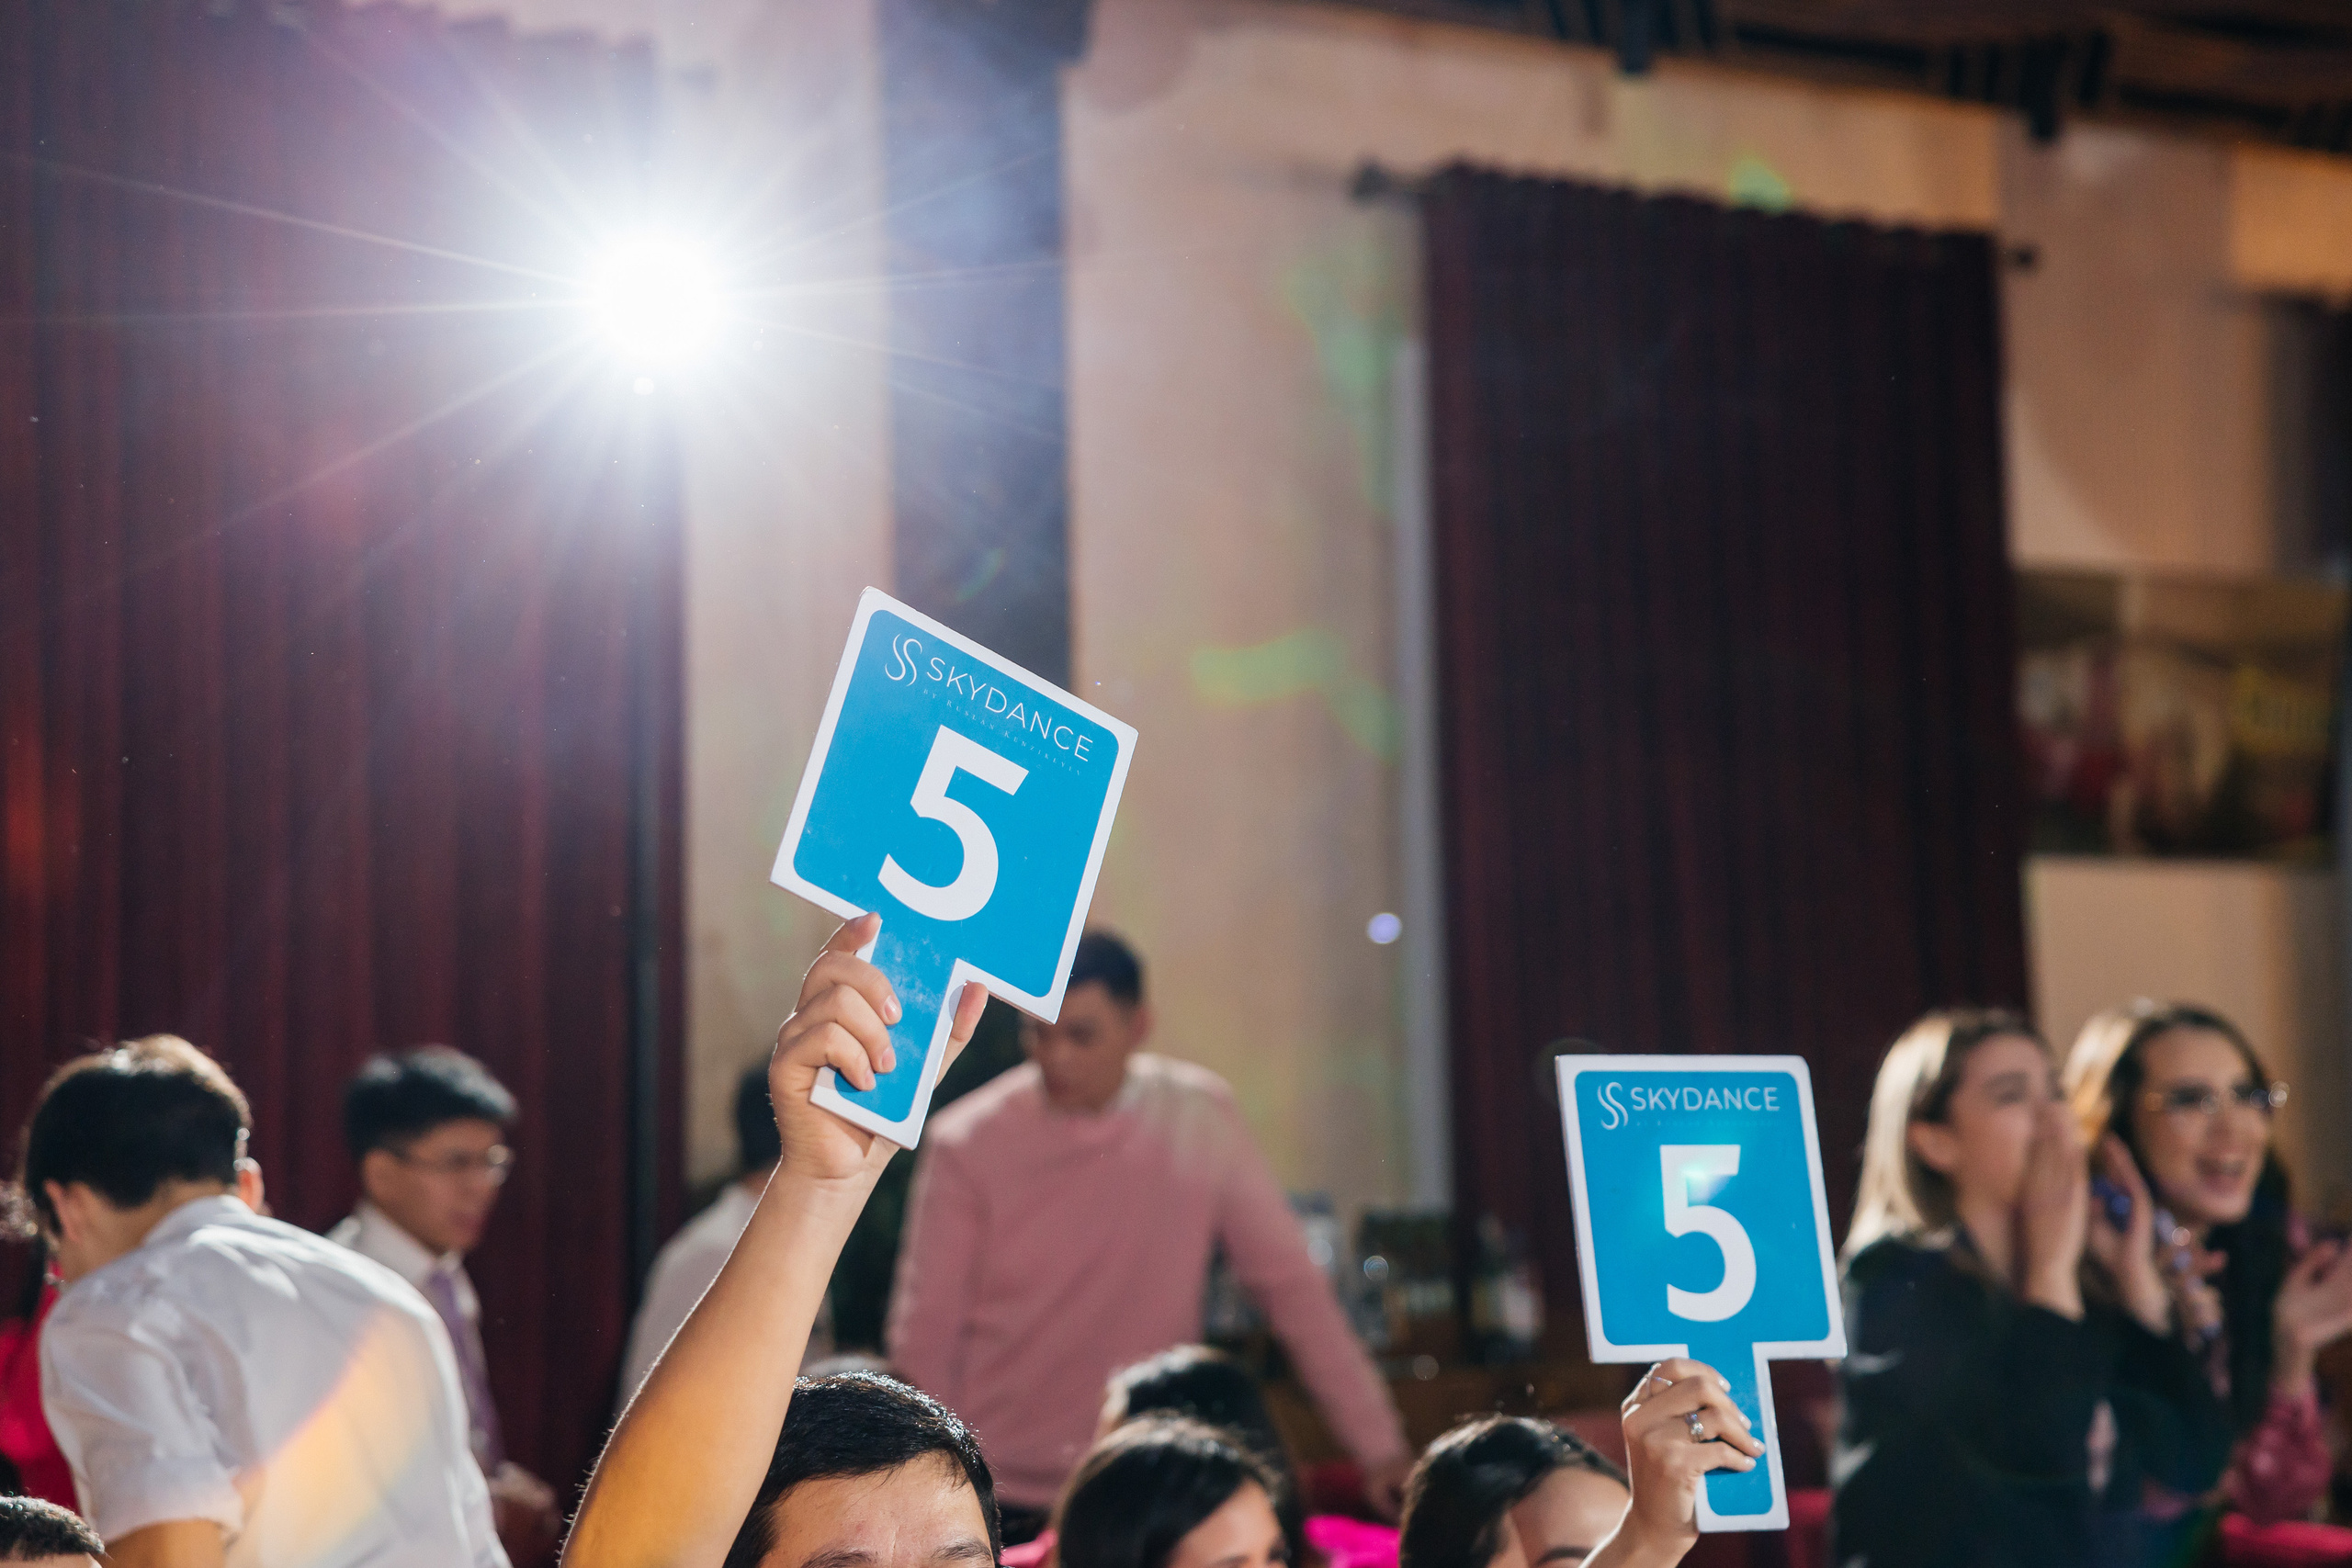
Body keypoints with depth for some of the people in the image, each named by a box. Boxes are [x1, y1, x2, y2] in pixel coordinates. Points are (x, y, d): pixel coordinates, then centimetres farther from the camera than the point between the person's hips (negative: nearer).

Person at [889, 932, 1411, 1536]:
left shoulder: (1200, 1119, -3)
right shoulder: (965, 1143, -8)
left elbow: (1293, 1287, 0)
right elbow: (925, 1337, -5)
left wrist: (1380, 1447, -4)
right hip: (1001, 1505, -1)